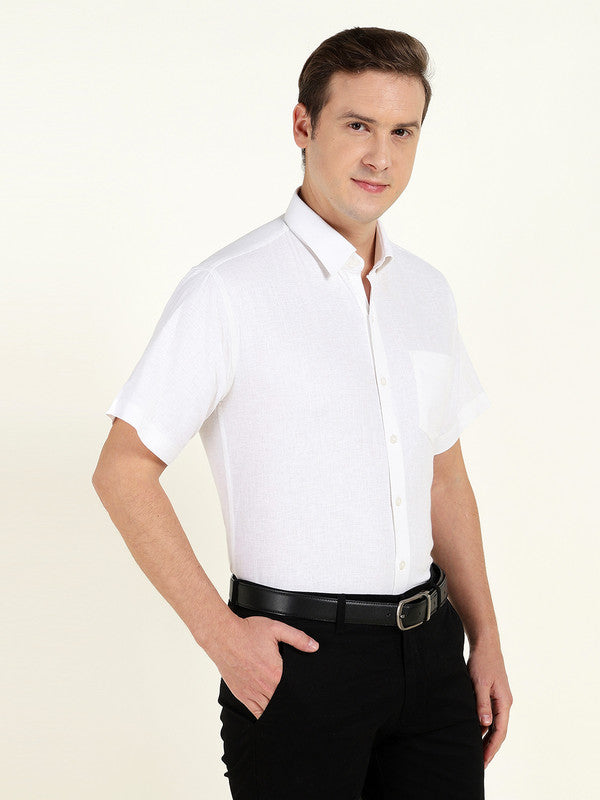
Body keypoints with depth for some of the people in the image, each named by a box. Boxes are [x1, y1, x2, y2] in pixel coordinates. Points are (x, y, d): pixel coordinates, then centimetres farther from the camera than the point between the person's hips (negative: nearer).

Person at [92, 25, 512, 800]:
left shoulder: (427, 292, 9)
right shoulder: (229, 290, -11)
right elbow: (123, 470, -10)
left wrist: (485, 639, 11)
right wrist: (220, 634, -13)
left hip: (429, 649, 6)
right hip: (299, 654, -5)